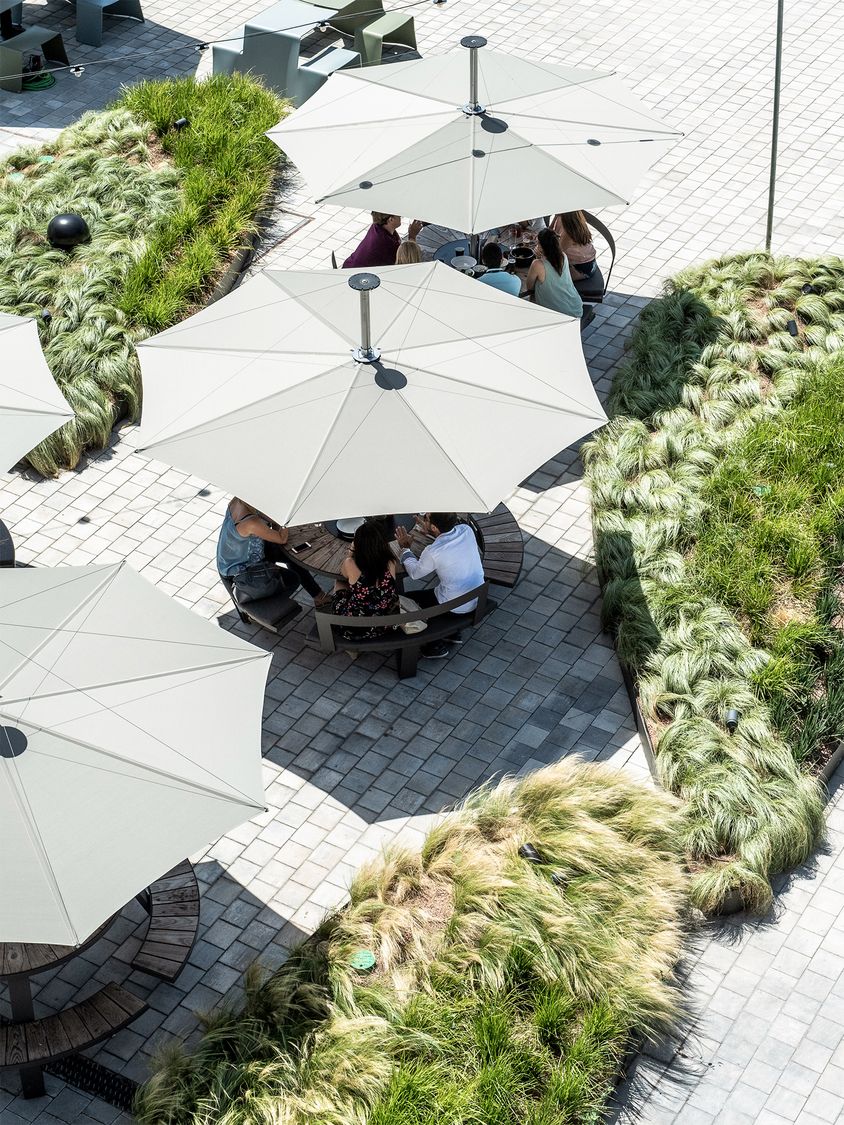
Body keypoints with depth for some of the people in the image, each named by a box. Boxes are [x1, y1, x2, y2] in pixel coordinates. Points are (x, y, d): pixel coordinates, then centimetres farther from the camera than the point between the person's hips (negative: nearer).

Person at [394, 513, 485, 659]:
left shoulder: (432, 552, -28)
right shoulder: (466, 530, -12)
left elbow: (414, 572, -6)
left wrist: (405, 548, 8)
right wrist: (429, 532, 15)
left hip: (457, 608, -7)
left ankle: (436, 645, 20)